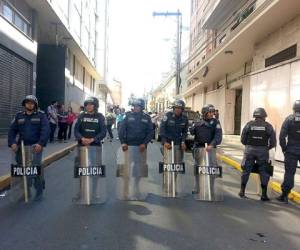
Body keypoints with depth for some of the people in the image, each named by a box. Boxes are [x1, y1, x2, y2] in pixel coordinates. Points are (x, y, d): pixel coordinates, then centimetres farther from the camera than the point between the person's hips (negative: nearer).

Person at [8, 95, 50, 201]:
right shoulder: (19, 115, 12)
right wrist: (12, 143, -7)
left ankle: (39, 191, 5)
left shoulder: (41, 115, 2)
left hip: (36, 147, -4)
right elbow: (12, 130, 9)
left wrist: (41, 144, -22)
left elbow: (46, 130, -9)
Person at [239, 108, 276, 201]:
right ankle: (264, 194, 10)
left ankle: (242, 191, 19)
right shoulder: (268, 126, 1)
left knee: (246, 171, 12)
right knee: (264, 172, 8)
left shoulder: (249, 124, 2)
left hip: (249, 150, 1)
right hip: (263, 151, -1)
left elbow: (242, 140, 1)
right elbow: (273, 142, 0)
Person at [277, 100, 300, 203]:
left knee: (289, 173, 5)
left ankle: (284, 195, 8)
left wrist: (284, 149, 2)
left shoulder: (289, 119, -4)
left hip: (291, 151, 0)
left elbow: (282, 136, -9)